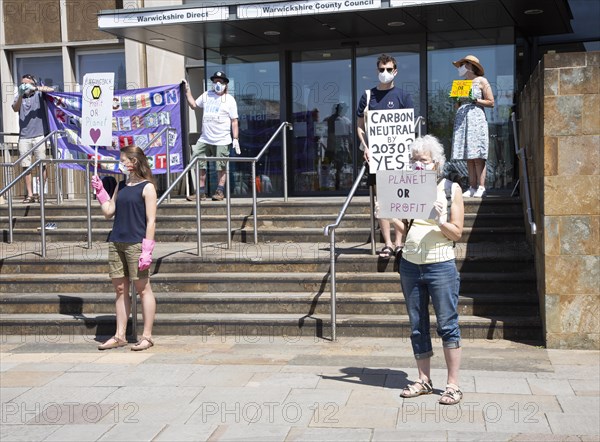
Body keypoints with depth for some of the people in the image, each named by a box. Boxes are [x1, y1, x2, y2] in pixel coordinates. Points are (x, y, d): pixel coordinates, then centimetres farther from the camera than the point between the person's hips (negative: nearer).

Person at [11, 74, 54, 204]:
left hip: (39, 135, -2)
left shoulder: (39, 94, 5)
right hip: (24, 137, 2)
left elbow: (51, 90, -10)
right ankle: (30, 195, 3)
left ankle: (42, 193, 3)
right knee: (26, 166, 1)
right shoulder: (19, 96, 9)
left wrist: (36, 88, -25)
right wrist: (20, 95, -26)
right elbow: (15, 108, -8)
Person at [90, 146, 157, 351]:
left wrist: (147, 250, -15)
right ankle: (119, 336, 15)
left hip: (135, 243, -7)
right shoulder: (121, 185, 15)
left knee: (142, 288, -1)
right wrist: (100, 190, 10)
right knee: (120, 289, 9)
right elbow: (109, 211, 15)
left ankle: (147, 336, 5)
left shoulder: (147, 187, -5)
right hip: (116, 242, 7)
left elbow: (151, 221, -10)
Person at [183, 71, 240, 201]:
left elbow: (234, 121, -3)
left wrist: (236, 139, -9)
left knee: (221, 167, 1)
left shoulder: (229, 99, -2)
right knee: (199, 165, 4)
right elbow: (193, 104, 26)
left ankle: (220, 192, 15)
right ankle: (201, 192, 13)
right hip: (204, 139, 5)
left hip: (221, 141, -5)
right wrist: (187, 91, 19)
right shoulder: (206, 95, 11)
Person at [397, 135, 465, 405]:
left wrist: (438, 219, -20)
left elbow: (457, 233, -3)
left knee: (447, 325, -2)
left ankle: (453, 385, 4)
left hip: (441, 266, -4)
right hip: (410, 265, 4)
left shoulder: (451, 189, 1)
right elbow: (404, 230, 11)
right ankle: (424, 380, 17)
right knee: (417, 327, 9)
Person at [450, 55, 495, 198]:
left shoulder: (481, 81, 3)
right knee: (468, 157, 1)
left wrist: (475, 100, -11)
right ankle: (472, 187, 2)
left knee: (477, 155, -10)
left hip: (476, 119, -6)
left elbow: (491, 102, 0)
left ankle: (481, 187, -10)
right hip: (462, 120, 6)